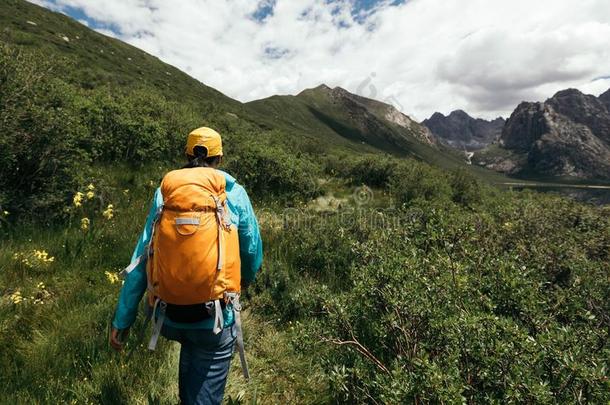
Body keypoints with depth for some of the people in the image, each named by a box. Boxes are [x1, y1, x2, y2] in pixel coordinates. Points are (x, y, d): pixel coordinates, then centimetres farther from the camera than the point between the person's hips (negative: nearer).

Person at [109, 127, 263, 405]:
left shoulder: (164, 191, 0)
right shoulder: (234, 193, -4)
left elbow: (140, 260, -1)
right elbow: (253, 253, 3)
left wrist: (122, 319, 8)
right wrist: (246, 279, 26)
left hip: (168, 317, 4)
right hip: (213, 319, -4)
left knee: (191, 351, 36)